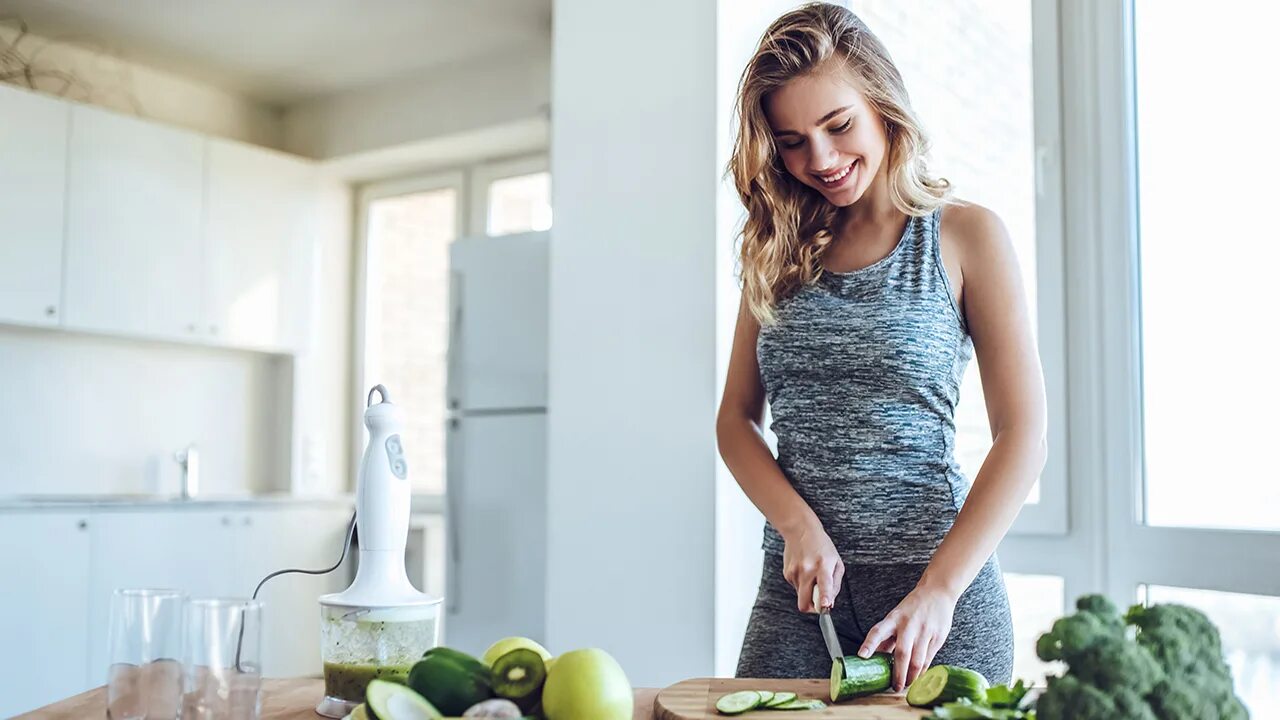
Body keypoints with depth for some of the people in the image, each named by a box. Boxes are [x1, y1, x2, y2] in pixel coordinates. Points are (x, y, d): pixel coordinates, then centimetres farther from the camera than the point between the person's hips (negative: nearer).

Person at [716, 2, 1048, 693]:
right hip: (795, 583, 3)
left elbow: (1022, 437, -6)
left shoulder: (964, 235, -1)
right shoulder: (780, 250, 9)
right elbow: (736, 417, 9)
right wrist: (798, 525, -9)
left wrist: (939, 591, -16)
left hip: (937, 570, -2)